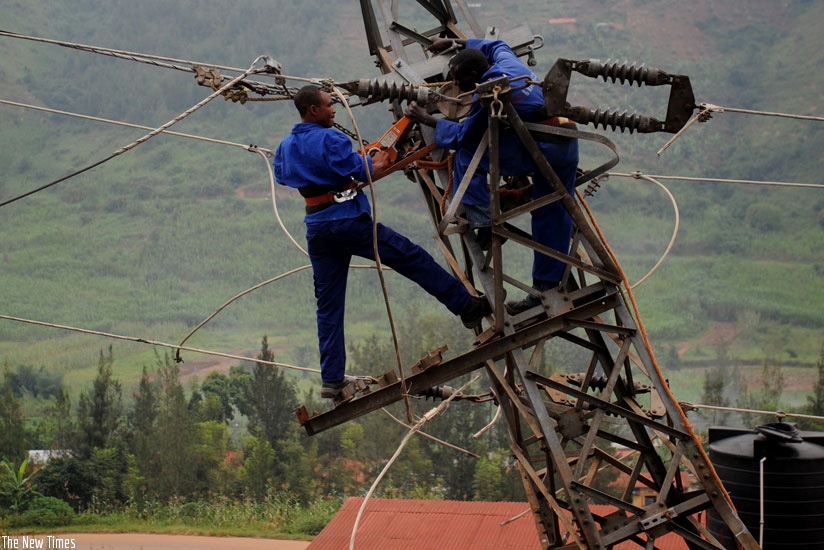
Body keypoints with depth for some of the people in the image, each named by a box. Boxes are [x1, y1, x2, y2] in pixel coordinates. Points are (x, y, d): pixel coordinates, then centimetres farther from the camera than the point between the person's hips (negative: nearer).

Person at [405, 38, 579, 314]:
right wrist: (454, 43, 40)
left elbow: (461, 135, -2)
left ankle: (483, 223, 1)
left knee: (465, 154, 1)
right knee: (553, 217, 13)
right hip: (568, 146, 9)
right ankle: (546, 287, 18)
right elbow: (496, 46, 34)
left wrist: (426, 119, 10)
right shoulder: (507, 61, 7)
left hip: (539, 150, -9)